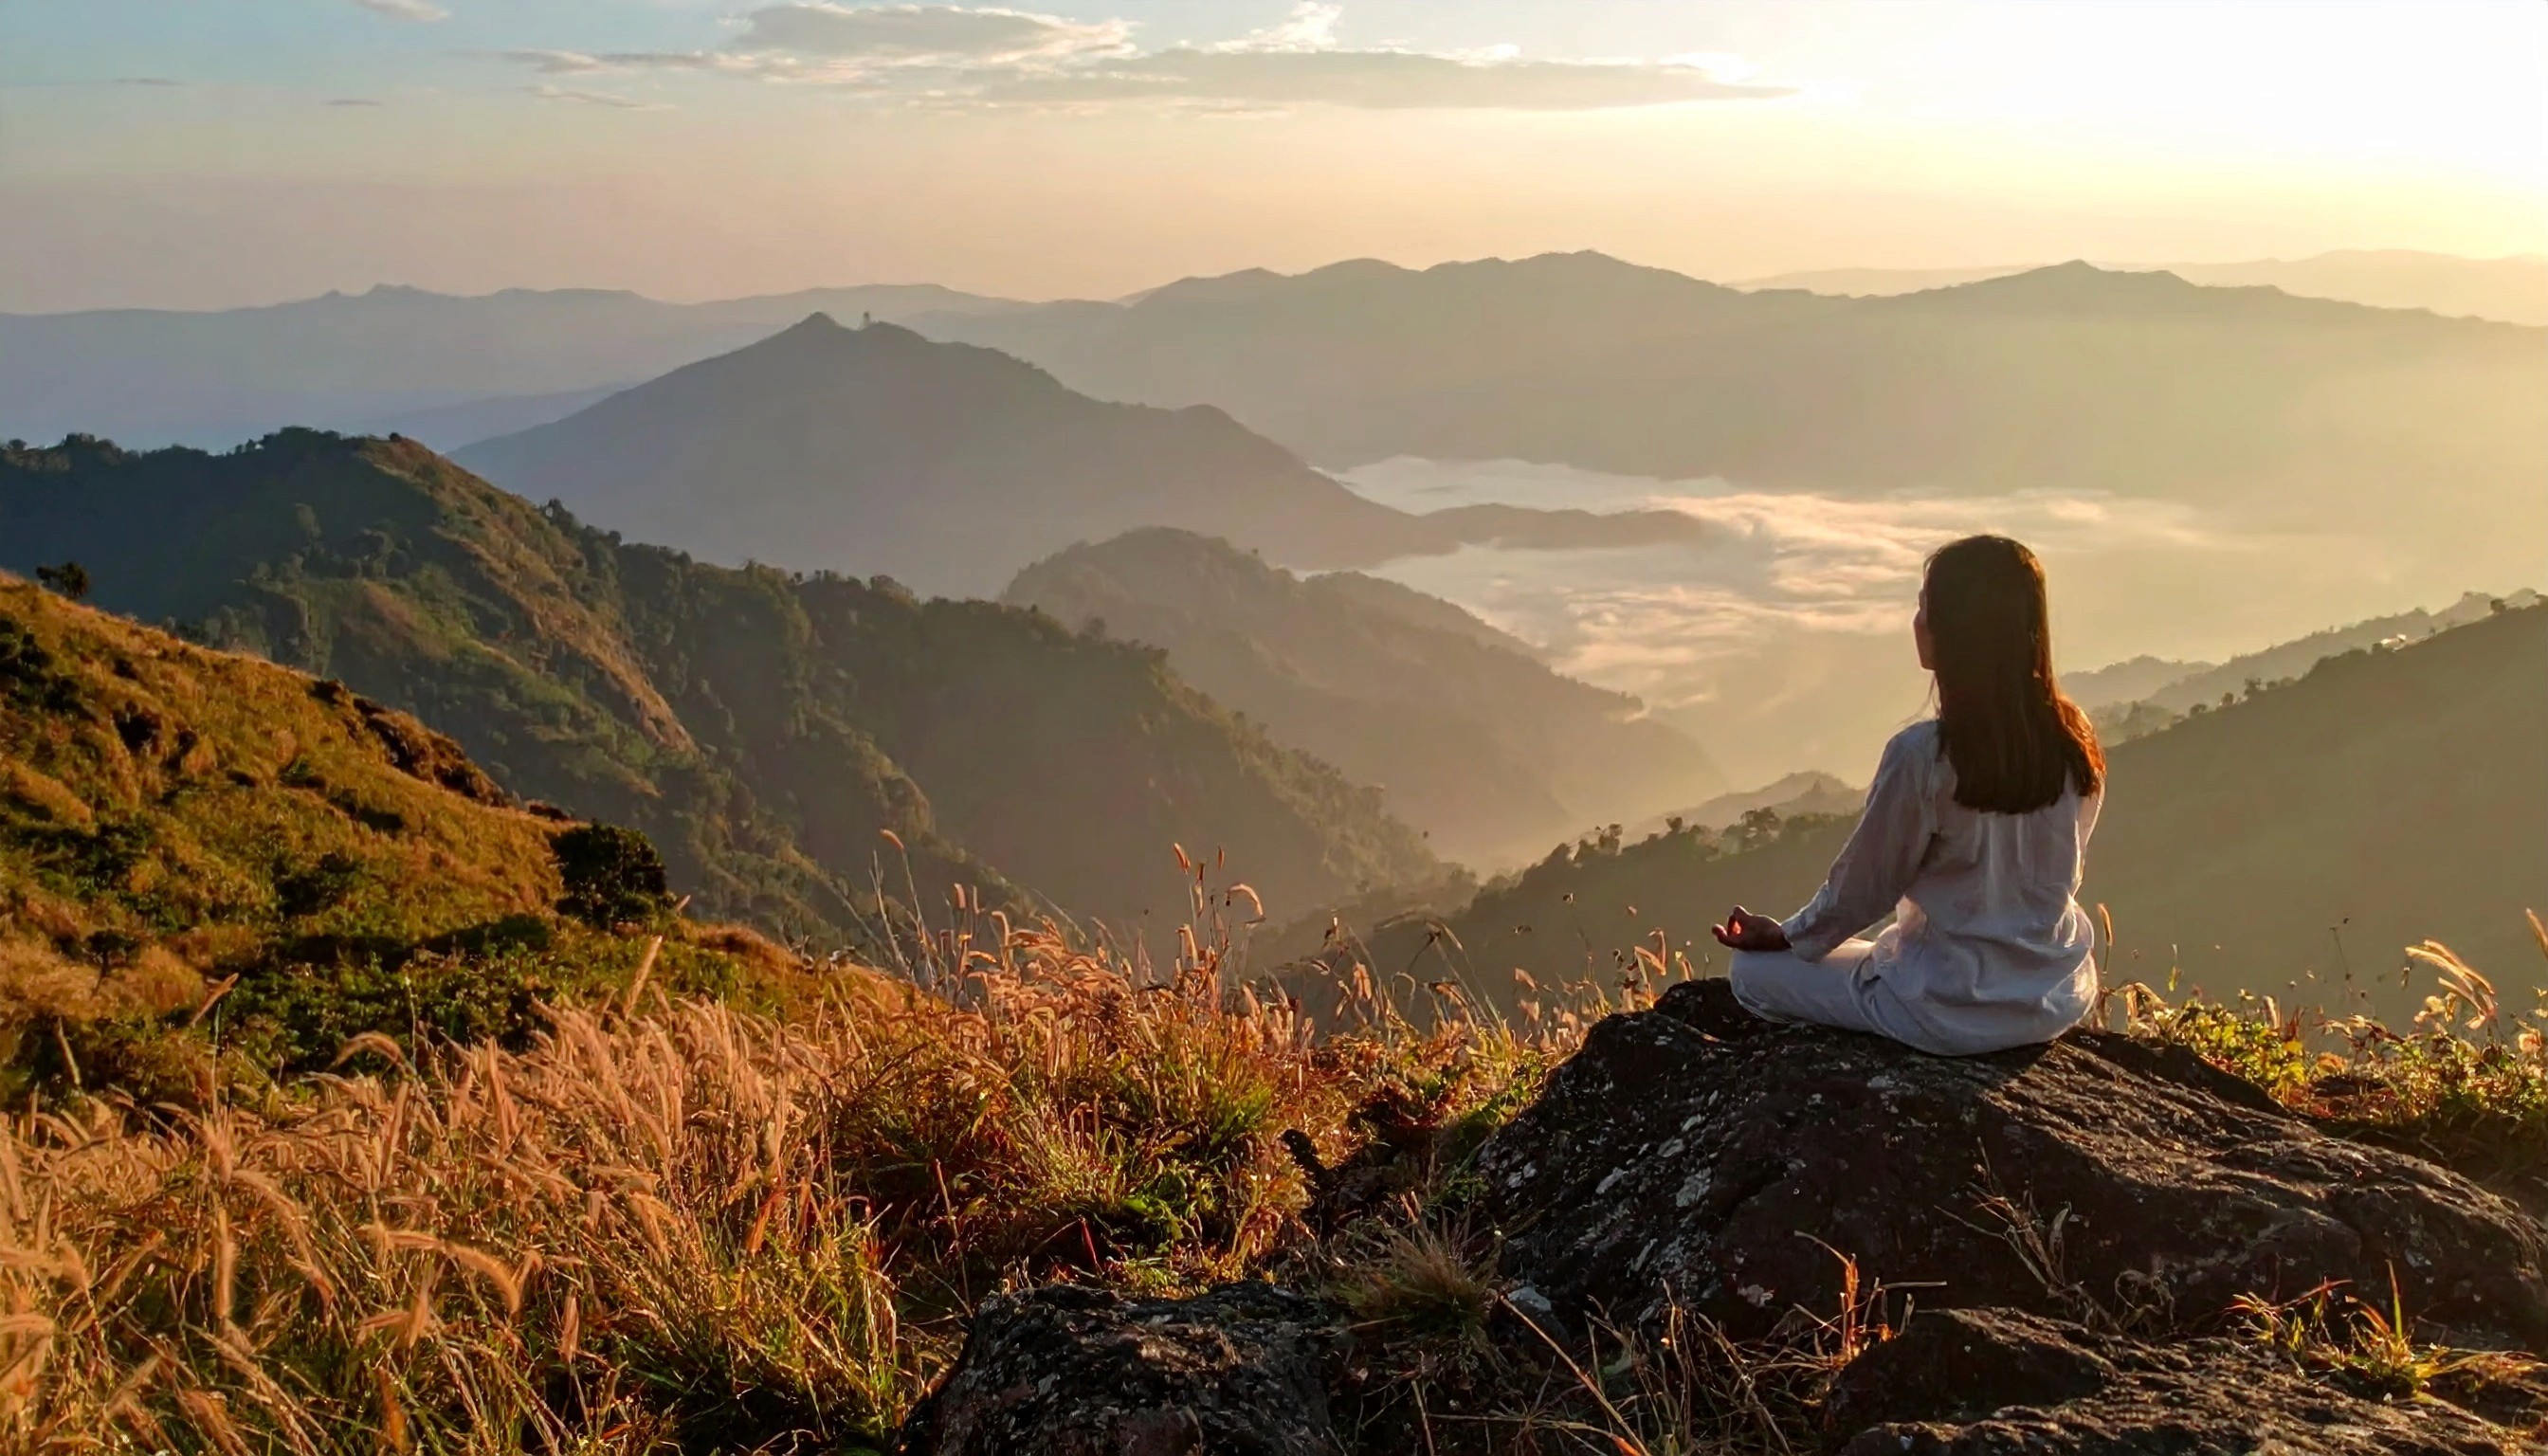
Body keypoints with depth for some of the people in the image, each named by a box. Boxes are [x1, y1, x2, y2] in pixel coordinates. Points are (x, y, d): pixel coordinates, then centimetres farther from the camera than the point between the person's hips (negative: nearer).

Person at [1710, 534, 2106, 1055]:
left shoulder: (1924, 754, -23)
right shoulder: (2075, 743, -6)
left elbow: (1863, 886, -10)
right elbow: (2054, 876, 9)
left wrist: (1784, 936, 8)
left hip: (1955, 1016, -7)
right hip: (2064, 1000, 7)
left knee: (1752, 971, 11)